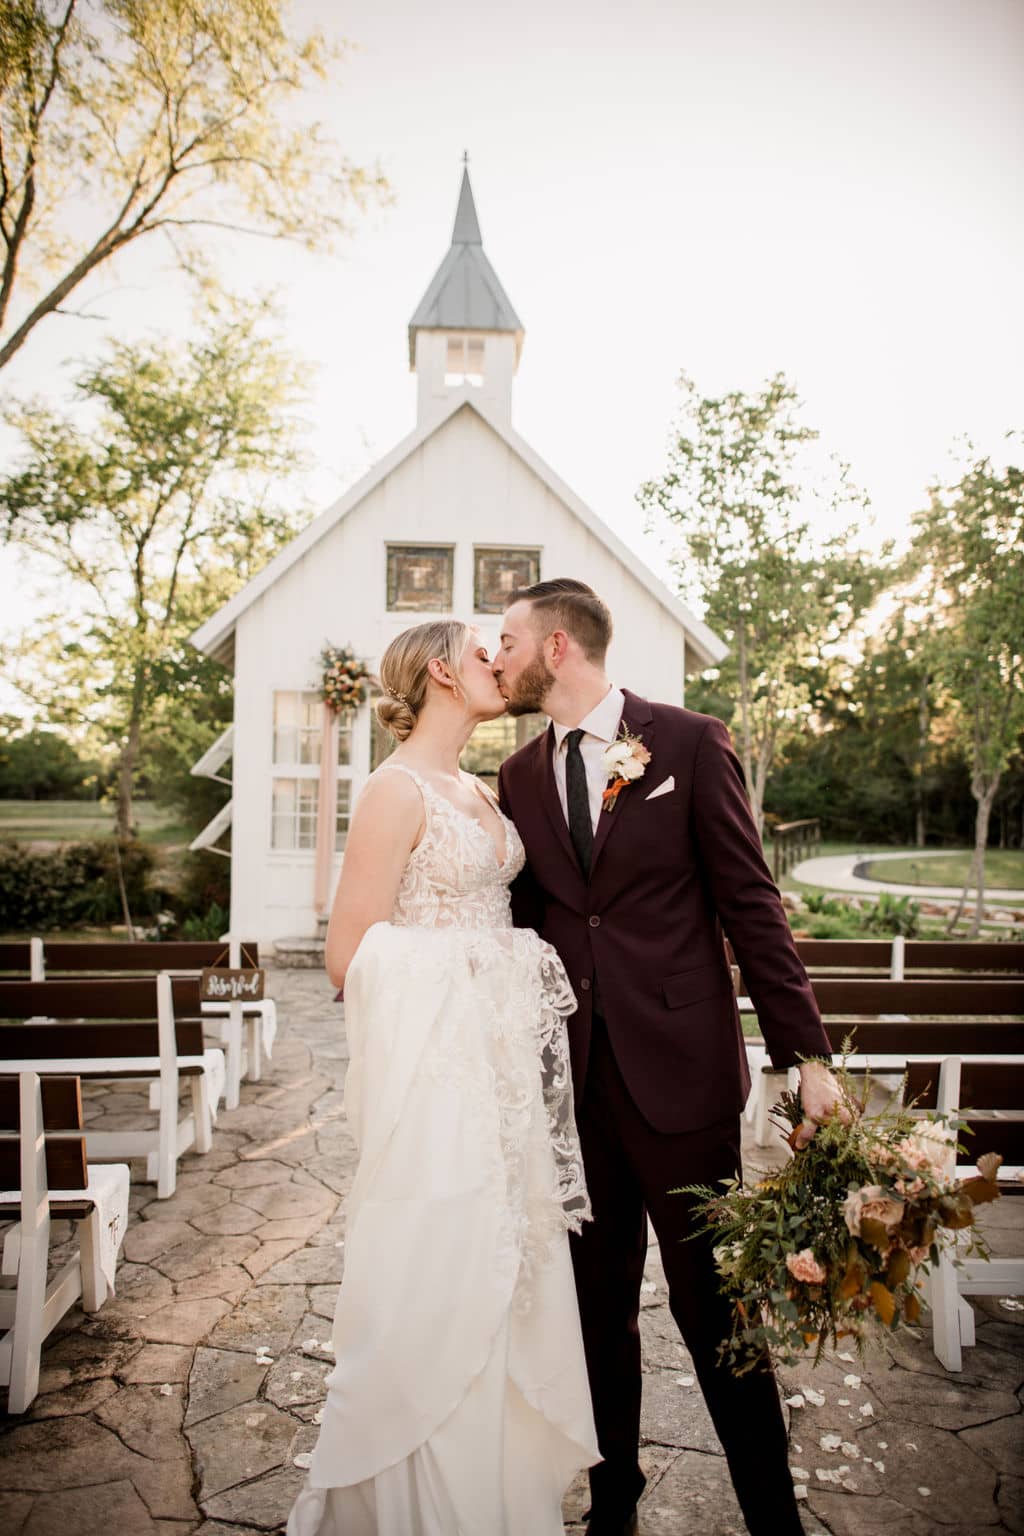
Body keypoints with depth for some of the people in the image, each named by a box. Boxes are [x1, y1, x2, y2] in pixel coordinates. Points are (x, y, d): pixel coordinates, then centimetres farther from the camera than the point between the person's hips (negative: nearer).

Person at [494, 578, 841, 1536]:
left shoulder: (688, 742, -4)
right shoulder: (519, 776, 8)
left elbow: (749, 903, -5)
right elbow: (524, 923, 10)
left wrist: (806, 1054, -8)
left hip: (679, 1068, -4)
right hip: (572, 1071, 4)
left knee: (711, 1299, 7)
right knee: (599, 1297, 16)